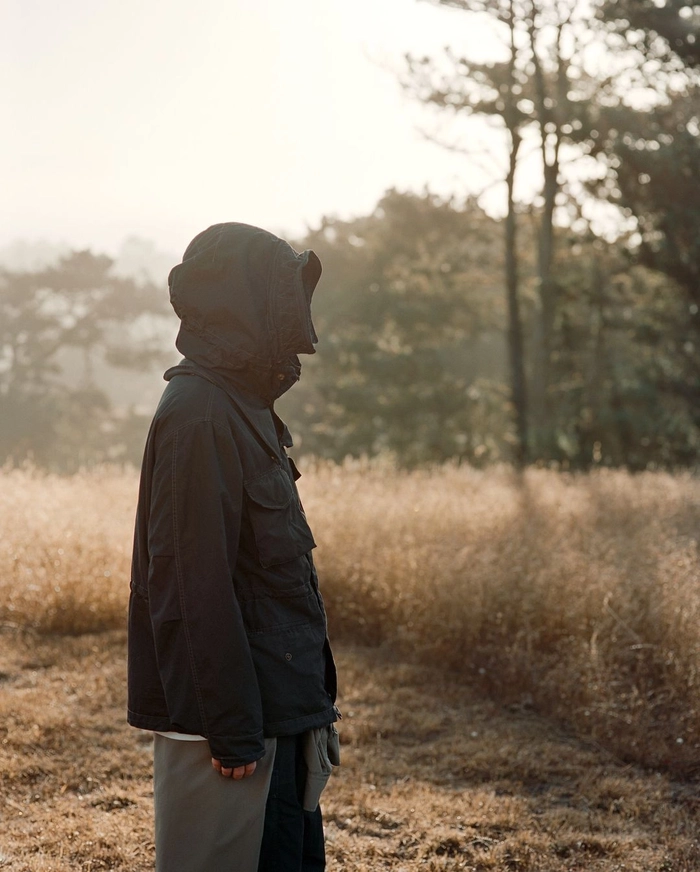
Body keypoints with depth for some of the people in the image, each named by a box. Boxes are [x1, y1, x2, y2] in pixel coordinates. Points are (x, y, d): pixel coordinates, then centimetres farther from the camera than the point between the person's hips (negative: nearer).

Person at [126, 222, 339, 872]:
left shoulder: (243, 408, 13)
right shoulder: (198, 417, -18)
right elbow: (198, 588, -22)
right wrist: (231, 731, -21)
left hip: (279, 711, 10)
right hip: (230, 719, -10)